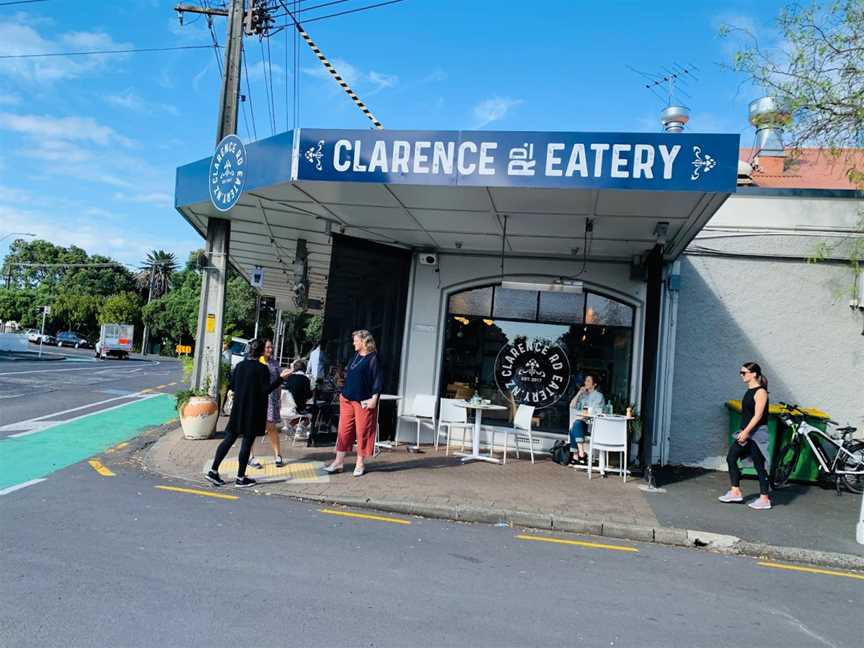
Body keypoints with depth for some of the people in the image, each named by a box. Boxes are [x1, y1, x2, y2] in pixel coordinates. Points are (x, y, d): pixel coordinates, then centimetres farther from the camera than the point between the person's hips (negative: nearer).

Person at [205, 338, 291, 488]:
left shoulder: (239, 365, 6)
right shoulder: (262, 368, -12)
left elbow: (232, 387, 11)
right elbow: (266, 390, -15)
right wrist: (280, 378, -17)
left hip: (238, 408, 6)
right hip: (254, 410, -6)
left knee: (229, 438, 12)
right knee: (247, 442, 1)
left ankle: (213, 471, 10)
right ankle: (240, 478, 8)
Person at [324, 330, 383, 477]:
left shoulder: (373, 358, -9)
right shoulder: (355, 357, 13)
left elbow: (378, 380, -12)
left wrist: (374, 398, -18)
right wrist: (343, 392, 20)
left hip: (363, 401, -7)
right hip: (347, 399, 7)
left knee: (362, 431, 1)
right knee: (344, 430, 8)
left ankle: (360, 463, 13)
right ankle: (339, 462, 14)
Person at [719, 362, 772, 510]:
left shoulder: (760, 392, -14)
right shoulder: (749, 391, 12)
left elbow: (758, 415, -20)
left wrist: (746, 431, -23)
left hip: (756, 433, -9)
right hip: (746, 432, 9)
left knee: (759, 465, -1)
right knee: (731, 458, 5)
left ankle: (764, 499, 10)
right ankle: (735, 492, 11)